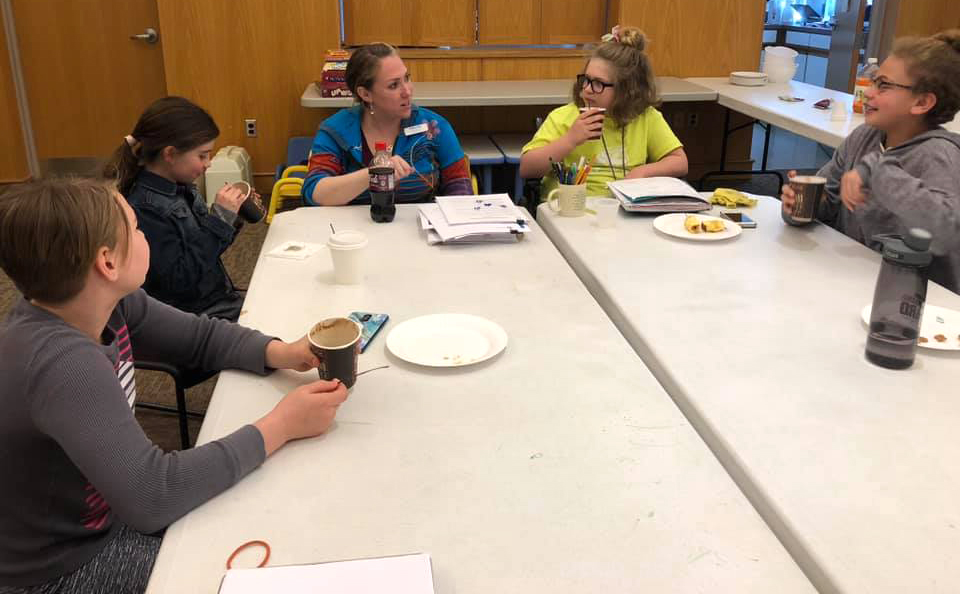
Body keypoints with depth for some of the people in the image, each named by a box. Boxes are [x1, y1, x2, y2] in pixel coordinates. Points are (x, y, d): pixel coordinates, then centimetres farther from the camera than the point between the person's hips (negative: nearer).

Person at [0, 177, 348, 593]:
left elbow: (200, 336, 3)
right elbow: (150, 497, -38)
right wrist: (280, 425, -31)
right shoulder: (64, 363, -36)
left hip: (112, 508, 7)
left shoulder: (107, 304, -11)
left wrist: (283, 353, -16)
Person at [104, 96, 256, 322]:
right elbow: (180, 282, -24)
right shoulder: (143, 210, -21)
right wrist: (220, 218, -23)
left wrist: (232, 216, -1)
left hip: (221, 300, 8)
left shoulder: (181, 188, 3)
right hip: (197, 318, -8)